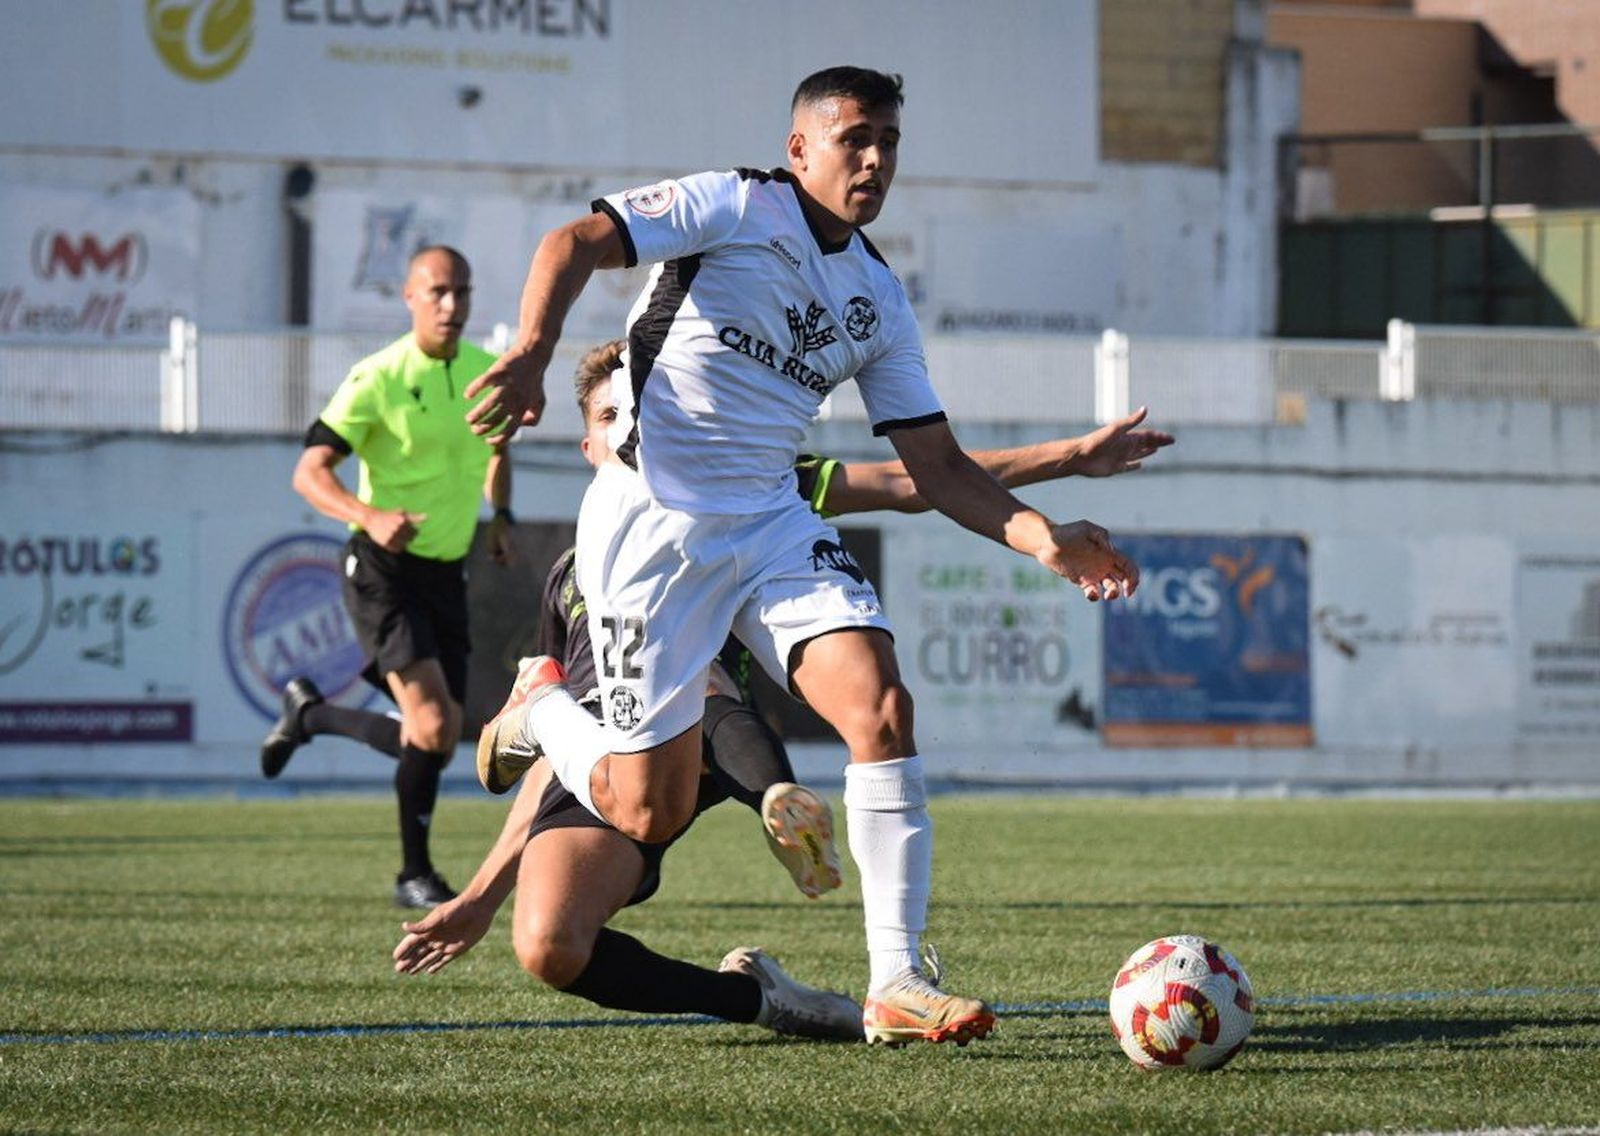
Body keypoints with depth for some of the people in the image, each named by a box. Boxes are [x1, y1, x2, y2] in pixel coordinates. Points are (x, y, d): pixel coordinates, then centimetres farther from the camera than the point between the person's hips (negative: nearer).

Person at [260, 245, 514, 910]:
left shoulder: (487, 372, 5)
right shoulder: (378, 379, -13)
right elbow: (308, 472, -17)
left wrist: (501, 516, 10)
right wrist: (371, 517, -34)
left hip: (446, 573, 7)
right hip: (384, 571, -7)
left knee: (440, 740, 5)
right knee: (432, 729, -19)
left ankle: (310, 714, 29)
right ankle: (416, 873, -1)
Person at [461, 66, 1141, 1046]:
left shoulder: (880, 300, 12)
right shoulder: (733, 208, -5)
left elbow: (939, 466, 12)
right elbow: (576, 244, -15)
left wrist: (1044, 539, -3)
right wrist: (533, 350, -34)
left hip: (772, 521, 5)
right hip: (656, 519, -5)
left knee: (883, 709, -19)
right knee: (651, 813, -3)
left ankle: (897, 983, -17)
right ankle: (543, 707, 32)